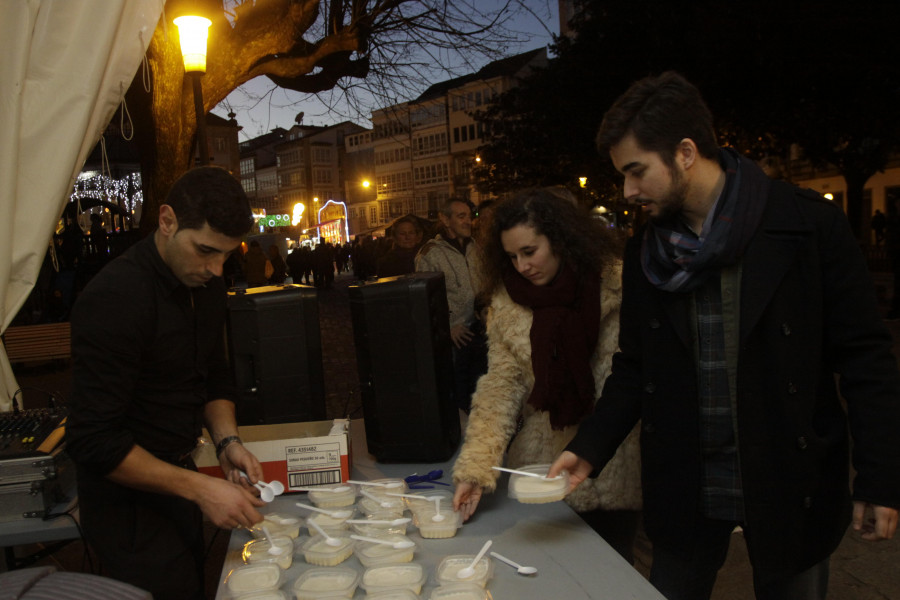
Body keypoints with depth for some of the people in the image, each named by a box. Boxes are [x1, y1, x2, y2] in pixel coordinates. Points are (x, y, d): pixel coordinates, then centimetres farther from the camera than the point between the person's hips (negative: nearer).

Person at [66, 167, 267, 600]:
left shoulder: (203, 282, -1)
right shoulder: (116, 297, -26)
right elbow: (92, 440, -26)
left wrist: (227, 442, -7)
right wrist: (198, 488, -26)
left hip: (175, 475, 8)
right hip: (128, 497, -7)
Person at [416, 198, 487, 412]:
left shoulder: (474, 247, 8)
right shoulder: (430, 253, -10)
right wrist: (448, 327, -13)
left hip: (478, 329, 5)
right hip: (455, 334, -5)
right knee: (458, 392, 3)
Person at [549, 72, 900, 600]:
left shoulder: (811, 225, -10)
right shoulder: (644, 252, 2)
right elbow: (634, 368, 6)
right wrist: (589, 450, -5)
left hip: (791, 485, -3)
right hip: (683, 488, 3)